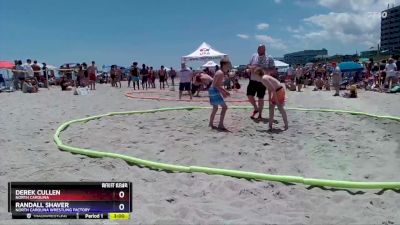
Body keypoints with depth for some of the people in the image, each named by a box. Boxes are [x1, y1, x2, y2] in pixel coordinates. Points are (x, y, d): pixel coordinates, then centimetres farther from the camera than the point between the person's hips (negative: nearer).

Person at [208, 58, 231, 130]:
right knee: (224, 107, -8)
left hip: (213, 91, 10)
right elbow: (215, 85, -21)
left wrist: (225, 91, 14)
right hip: (214, 91, -10)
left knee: (215, 108, 19)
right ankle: (220, 124, -9)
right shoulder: (220, 73, -15)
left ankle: (211, 124, 27)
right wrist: (223, 92, -18)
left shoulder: (221, 72, 16)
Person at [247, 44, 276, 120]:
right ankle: (256, 108, 26)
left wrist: (263, 70, -23)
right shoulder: (254, 56, 6)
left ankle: (260, 114, 21)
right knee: (249, 95, -1)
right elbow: (249, 65, 14)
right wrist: (251, 67, -11)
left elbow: (273, 70, -9)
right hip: (253, 80, 4)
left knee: (260, 98, 5)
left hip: (262, 81, -3)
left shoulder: (269, 58, -6)